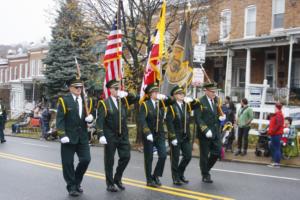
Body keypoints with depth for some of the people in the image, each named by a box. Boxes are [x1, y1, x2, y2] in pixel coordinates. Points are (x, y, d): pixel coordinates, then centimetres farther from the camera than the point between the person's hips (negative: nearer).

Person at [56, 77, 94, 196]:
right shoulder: (64, 100, -3)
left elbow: (89, 117, 19)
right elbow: (60, 119, -10)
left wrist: (90, 118, -6)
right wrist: (62, 135, -19)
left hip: (83, 137, 4)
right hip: (69, 137, -4)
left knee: (86, 159, 0)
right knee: (68, 163, 1)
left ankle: (77, 182, 22)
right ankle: (71, 187, 15)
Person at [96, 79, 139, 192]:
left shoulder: (124, 101, 9)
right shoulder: (104, 103, -6)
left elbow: (136, 99, 9)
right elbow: (99, 121, -12)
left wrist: (127, 94, -6)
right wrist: (101, 135, -22)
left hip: (123, 136, 5)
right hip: (110, 136, -4)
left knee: (126, 157, 3)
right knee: (109, 160, 4)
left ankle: (117, 179, 23)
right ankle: (110, 184, 16)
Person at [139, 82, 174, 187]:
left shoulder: (161, 103, 7)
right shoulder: (145, 105, -8)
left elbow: (172, 101, 3)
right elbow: (142, 120, -17)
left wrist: (165, 97, -16)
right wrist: (148, 133, -26)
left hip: (160, 134, 5)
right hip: (149, 135, -4)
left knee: (163, 155, -4)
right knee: (149, 158, 3)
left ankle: (156, 175, 15)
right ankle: (149, 180, 15)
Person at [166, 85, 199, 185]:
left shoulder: (187, 105, 9)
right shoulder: (171, 107, -10)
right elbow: (169, 123, -15)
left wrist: (192, 100, -11)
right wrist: (173, 137, -19)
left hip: (186, 136, 6)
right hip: (176, 137, -6)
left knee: (188, 156, 8)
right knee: (175, 158, 3)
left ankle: (180, 174, 28)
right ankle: (176, 178, 15)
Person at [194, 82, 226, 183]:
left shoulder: (217, 100, 8)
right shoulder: (200, 102, -11)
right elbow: (198, 118, -15)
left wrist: (222, 116, 0)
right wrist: (206, 130, -22)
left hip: (216, 132, 6)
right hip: (204, 133, -6)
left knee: (217, 152, 5)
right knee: (204, 155, 4)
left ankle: (206, 169, 28)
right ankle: (205, 175, 19)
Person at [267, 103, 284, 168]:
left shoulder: (278, 115, -14)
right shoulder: (277, 114, 18)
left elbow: (278, 125, -23)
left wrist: (272, 131, -21)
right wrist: (270, 131, 17)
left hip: (276, 134, -11)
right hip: (275, 134, 11)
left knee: (276, 148, -8)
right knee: (273, 147, 15)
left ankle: (277, 163, -6)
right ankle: (275, 162, 20)